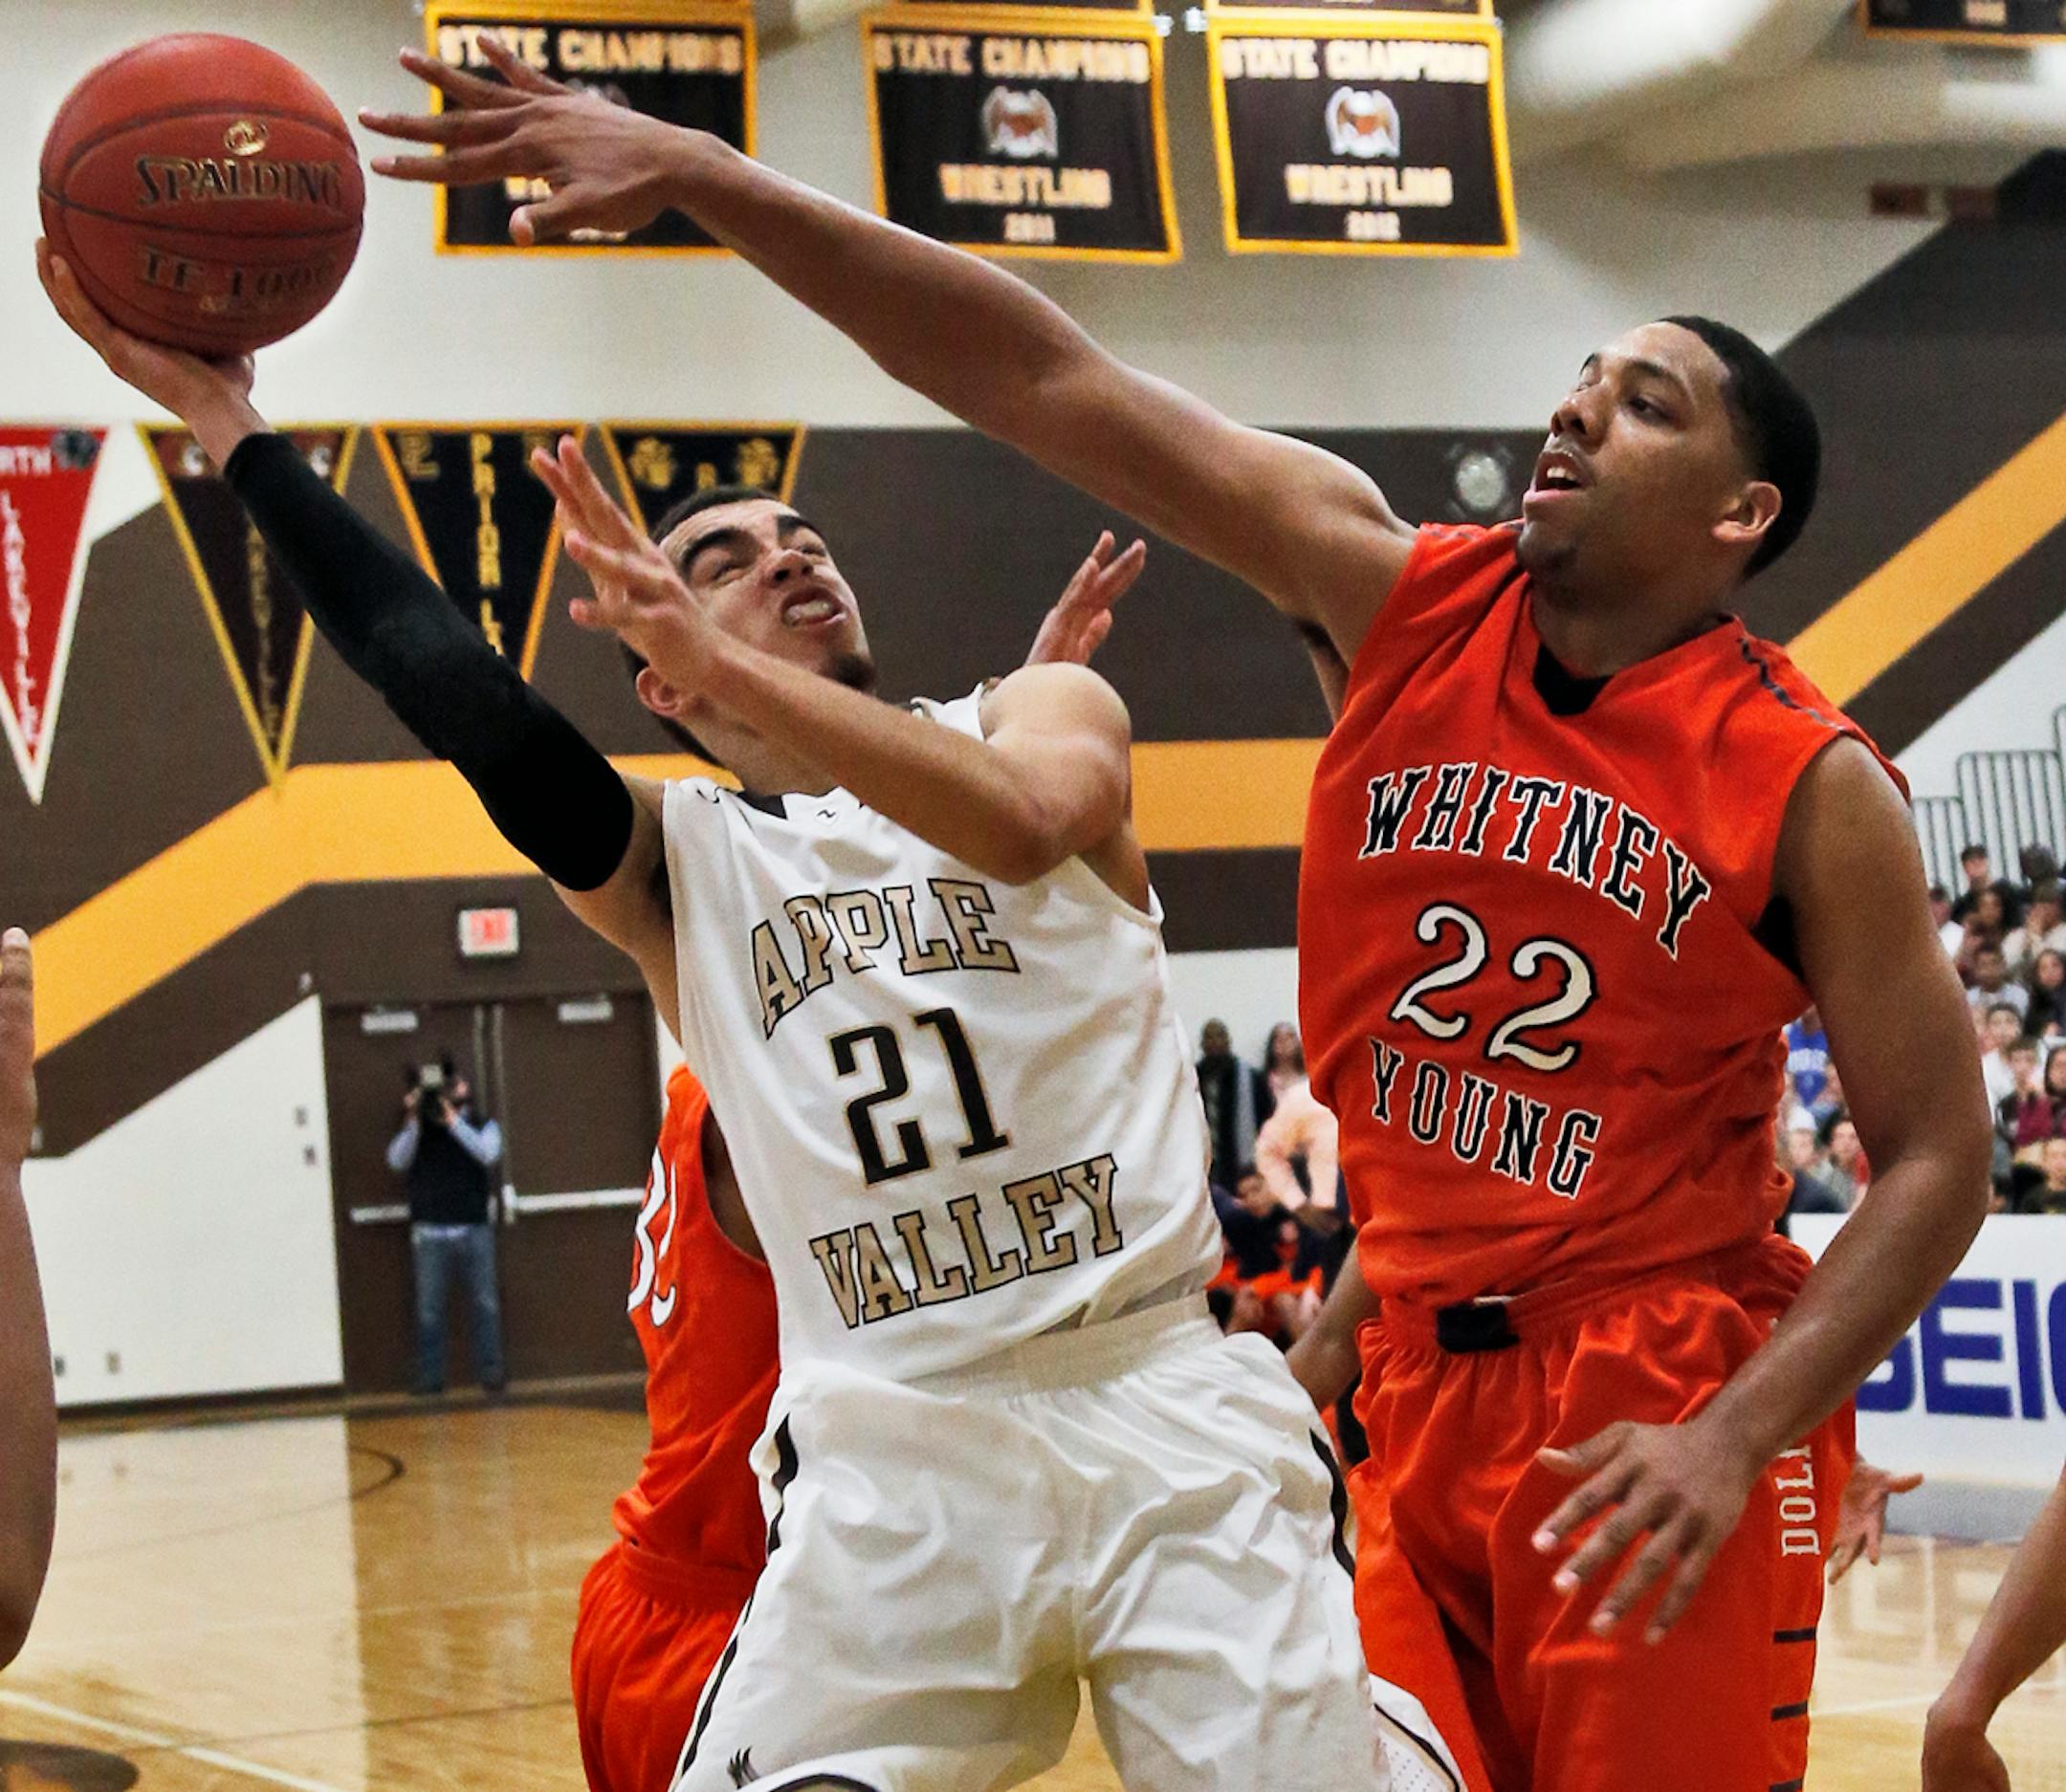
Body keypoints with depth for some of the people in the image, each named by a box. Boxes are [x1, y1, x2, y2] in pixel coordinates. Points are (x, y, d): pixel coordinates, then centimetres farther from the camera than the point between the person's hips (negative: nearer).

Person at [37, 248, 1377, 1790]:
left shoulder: (1042, 708, 8)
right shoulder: (678, 864, 11)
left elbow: (1028, 821, -17)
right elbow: (448, 688, -4)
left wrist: (734, 668, -27)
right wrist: (228, 421, -9)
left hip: (1165, 1403, -1)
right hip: (895, 1452, 1)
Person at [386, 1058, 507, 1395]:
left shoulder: (481, 1125, 8)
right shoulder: (417, 1131, 10)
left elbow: (489, 1154, -12)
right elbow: (397, 1161, -4)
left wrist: (452, 1119, -15)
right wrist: (413, 1121, -14)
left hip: (475, 1231, 0)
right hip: (430, 1235, 0)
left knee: (485, 1305, 0)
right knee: (429, 1310, -2)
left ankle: (490, 1372, 5)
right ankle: (429, 1379, 0)